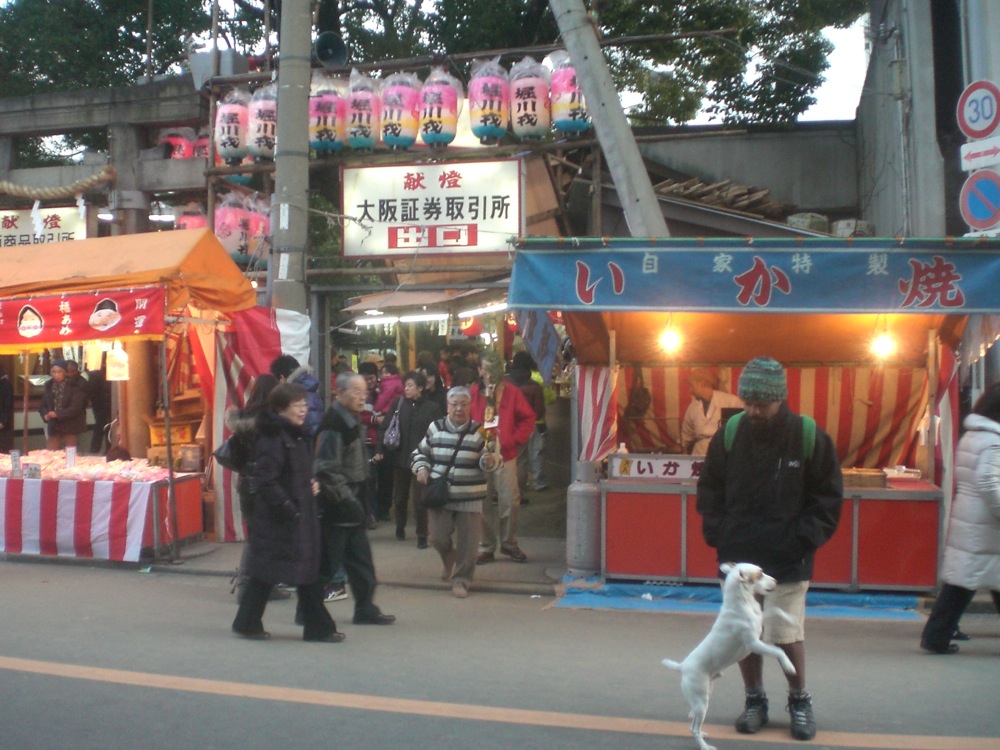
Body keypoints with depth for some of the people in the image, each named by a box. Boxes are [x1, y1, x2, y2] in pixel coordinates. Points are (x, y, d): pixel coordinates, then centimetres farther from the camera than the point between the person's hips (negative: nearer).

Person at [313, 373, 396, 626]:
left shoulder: (352, 420, 13)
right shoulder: (333, 424, -18)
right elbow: (327, 469, -23)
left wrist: (360, 498, 17)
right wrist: (347, 498, -21)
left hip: (351, 500, 10)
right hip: (336, 504, -10)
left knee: (360, 557, 13)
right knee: (328, 558, -1)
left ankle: (365, 608, 21)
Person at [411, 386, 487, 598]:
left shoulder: (479, 432, -1)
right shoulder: (435, 428, 3)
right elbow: (420, 452, 16)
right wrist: (421, 469, -2)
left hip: (470, 499, -1)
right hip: (439, 495, 1)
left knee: (467, 542, 0)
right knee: (438, 538, 2)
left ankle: (461, 579, 17)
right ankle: (449, 561, 34)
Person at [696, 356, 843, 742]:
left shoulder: (810, 438, -6)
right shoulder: (728, 436, 1)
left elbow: (828, 499, 1)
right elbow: (709, 492, 12)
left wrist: (803, 540, -8)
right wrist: (718, 534, 0)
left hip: (788, 561, -3)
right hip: (738, 558, 3)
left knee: (786, 634, -3)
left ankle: (799, 700, 21)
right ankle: (754, 700, 27)